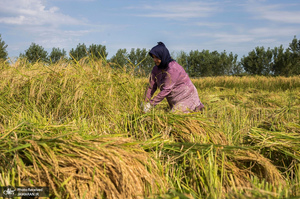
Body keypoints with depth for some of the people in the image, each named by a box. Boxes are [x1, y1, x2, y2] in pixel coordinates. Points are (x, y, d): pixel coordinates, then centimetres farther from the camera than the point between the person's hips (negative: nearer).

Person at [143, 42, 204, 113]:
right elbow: (151, 86, -4)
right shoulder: (156, 69, -6)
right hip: (175, 100, 8)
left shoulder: (173, 68, -29)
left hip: (186, 97, -8)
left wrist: (151, 103, -31)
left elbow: (166, 90, -32)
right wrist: (146, 103, -15)